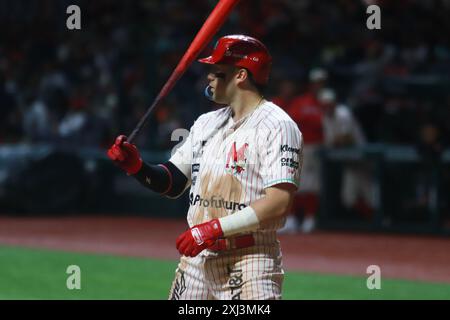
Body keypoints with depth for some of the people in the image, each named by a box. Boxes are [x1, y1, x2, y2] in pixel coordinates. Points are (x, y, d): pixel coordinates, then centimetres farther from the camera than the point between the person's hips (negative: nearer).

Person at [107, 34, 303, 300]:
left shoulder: (276, 126, -10)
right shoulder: (206, 123, 16)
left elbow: (279, 204, -20)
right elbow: (173, 183, 18)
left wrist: (215, 228, -21)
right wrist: (136, 166, -2)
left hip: (249, 259, -8)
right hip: (198, 256, 8)